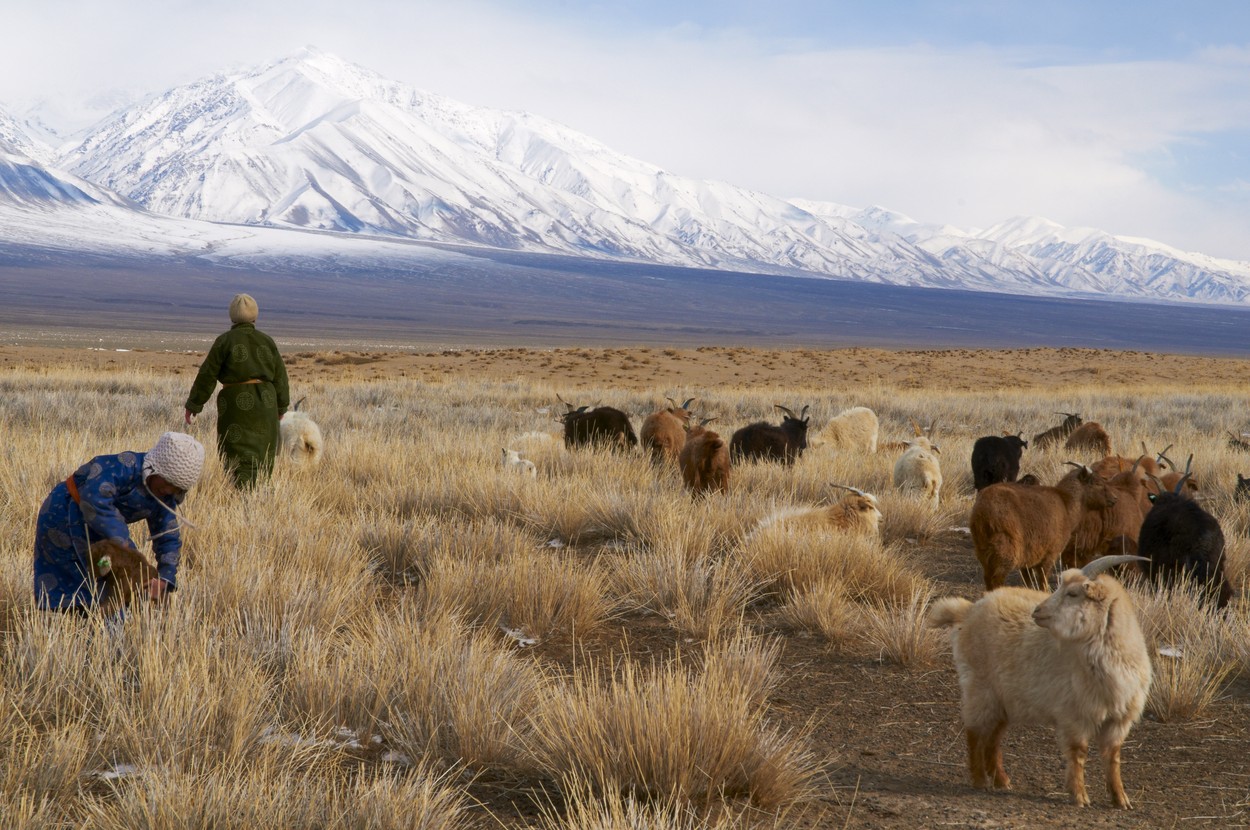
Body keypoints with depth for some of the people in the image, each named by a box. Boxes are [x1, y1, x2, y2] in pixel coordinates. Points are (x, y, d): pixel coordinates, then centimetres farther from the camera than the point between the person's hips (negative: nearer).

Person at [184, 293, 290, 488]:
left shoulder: (225, 342, -5)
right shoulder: (267, 341, 6)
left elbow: (207, 376, -3)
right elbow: (280, 376, 10)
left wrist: (193, 405, 5)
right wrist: (281, 406, 22)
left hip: (236, 402, -3)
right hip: (264, 401, 4)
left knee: (240, 457, -5)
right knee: (263, 455, 14)